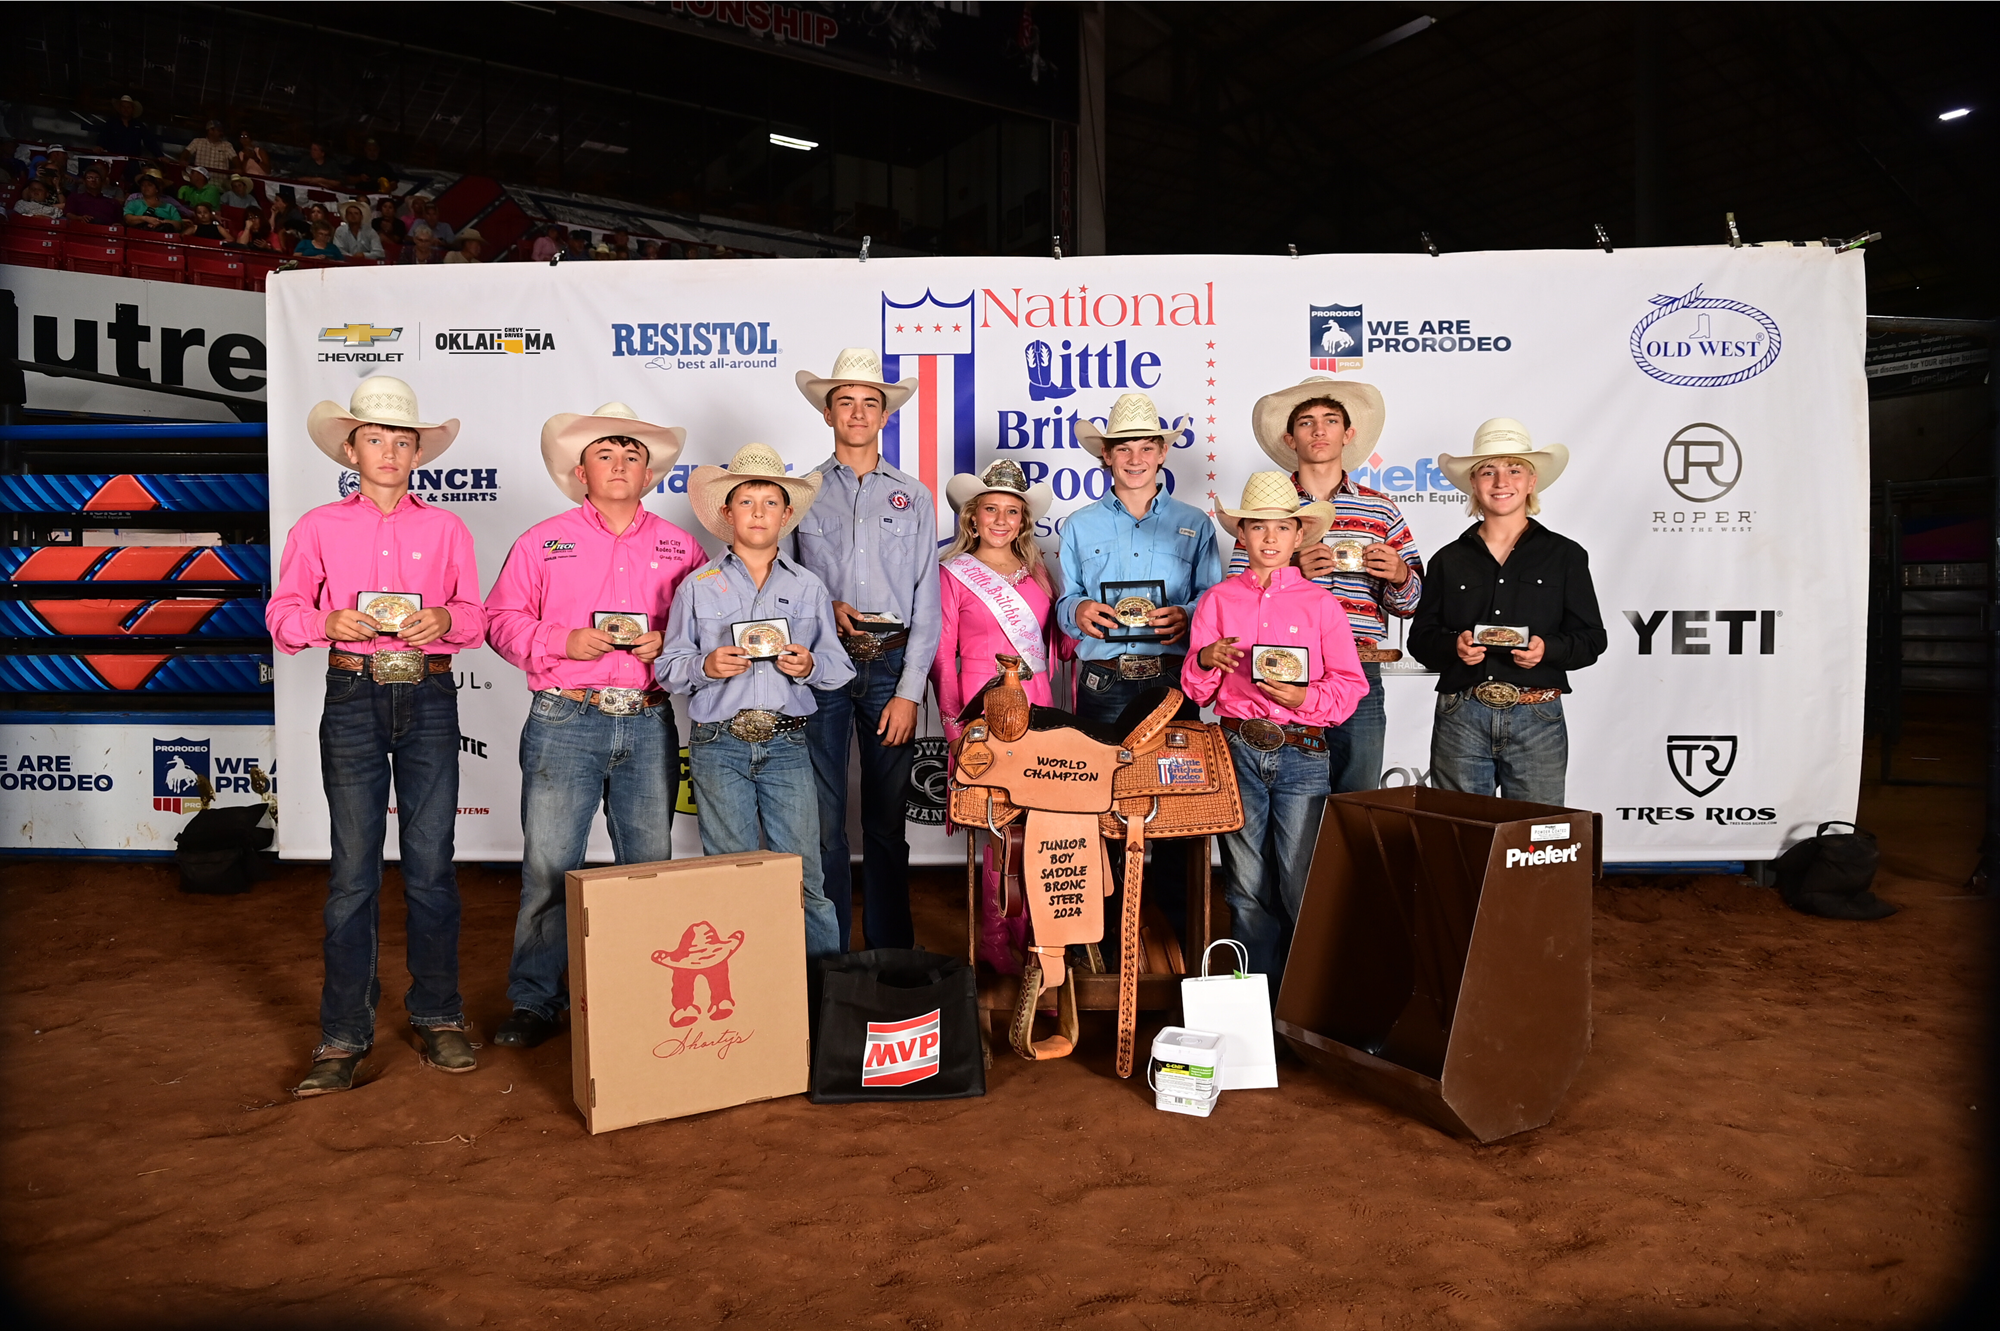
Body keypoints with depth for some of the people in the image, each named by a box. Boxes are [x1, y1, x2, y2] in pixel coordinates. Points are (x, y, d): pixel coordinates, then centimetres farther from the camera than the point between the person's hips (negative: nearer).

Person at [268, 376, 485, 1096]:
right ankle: (343, 1037, 10)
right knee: (352, 869, 0)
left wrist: (444, 619, -13)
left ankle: (438, 1017, 15)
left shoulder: (446, 528, 11)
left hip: (430, 697, 1)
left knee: (432, 865, 2)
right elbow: (282, 616, 6)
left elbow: (475, 617, 8)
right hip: (353, 696, 0)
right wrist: (329, 621, -14)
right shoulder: (318, 527, 9)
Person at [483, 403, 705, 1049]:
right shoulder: (542, 541, 8)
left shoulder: (679, 547, 13)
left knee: (652, 865, 7)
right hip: (565, 722, -2)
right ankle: (535, 1001, 13)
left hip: (649, 723, 2)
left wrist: (669, 644, -7)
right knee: (549, 865, -1)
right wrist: (564, 643, -11)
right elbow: (503, 619, 4)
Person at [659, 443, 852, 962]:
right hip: (719, 747, 0)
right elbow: (668, 666, 7)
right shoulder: (698, 586, 7)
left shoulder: (808, 587, 11)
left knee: (804, 876, -3)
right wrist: (705, 666, -12)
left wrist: (810, 665, -9)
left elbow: (839, 666, 11)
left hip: (787, 745, 1)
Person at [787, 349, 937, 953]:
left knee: (887, 823, 5)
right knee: (822, 821, -1)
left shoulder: (913, 496, 10)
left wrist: (909, 691, -3)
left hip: (891, 665, 0)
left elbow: (926, 601, 4)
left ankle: (891, 954, 16)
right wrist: (822, 608, -8)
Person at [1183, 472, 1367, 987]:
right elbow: (1195, 690, 9)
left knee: (1301, 884, -3)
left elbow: (1350, 684, 2)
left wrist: (1304, 697, -16)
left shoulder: (1320, 604, 6)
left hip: (1303, 753, -1)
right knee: (1247, 886, 8)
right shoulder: (1217, 600, 9)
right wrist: (1206, 660, -12)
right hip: (1238, 748, 1)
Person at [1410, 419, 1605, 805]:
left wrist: (1548, 649, -14)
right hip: (1461, 717, 1)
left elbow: (1592, 638, 5)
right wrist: (1453, 646, -12)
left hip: (1536, 718, 0)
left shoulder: (1564, 555, 8)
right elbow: (1420, 638, 8)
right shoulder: (1449, 560, 10)